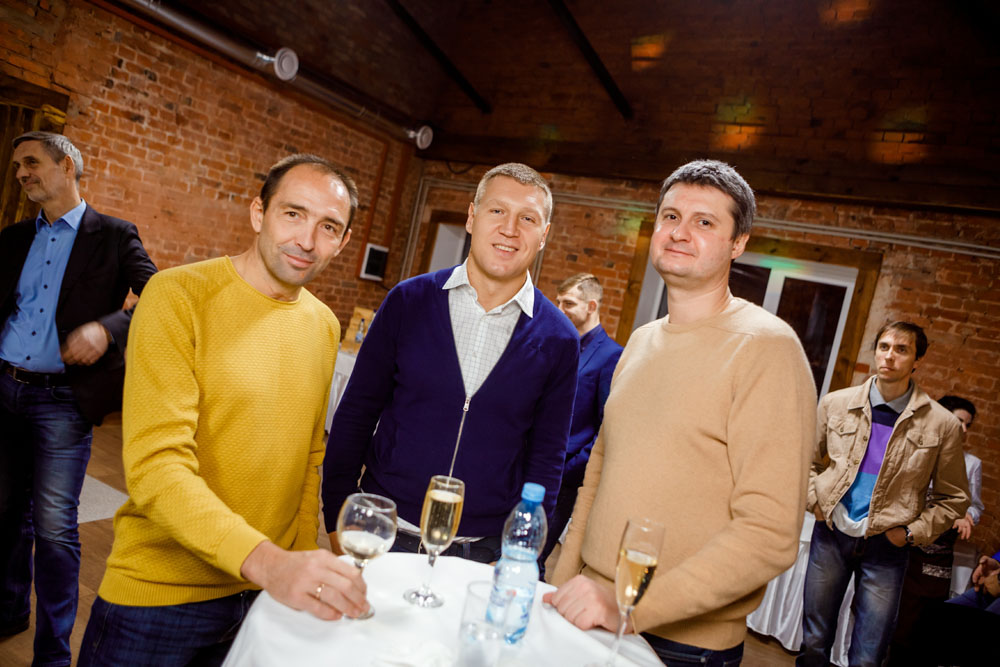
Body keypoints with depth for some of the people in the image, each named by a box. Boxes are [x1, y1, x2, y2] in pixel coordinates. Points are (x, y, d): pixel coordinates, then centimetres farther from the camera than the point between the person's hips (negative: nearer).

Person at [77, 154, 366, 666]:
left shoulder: (324, 325, 3)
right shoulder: (179, 296, -15)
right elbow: (156, 466, -23)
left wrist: (302, 565, 6)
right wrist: (266, 562, -34)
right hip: (160, 598, -4)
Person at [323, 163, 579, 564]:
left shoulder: (558, 340, -5)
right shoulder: (408, 301, -5)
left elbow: (547, 456, 0)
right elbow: (354, 415, 0)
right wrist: (338, 521, -2)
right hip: (384, 534, 1)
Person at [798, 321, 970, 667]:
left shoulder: (943, 425, -6)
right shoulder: (835, 403, -2)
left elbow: (953, 498, 4)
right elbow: (808, 461, 12)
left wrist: (912, 533, -6)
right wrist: (816, 501, 0)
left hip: (886, 546, -1)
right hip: (831, 533, 2)